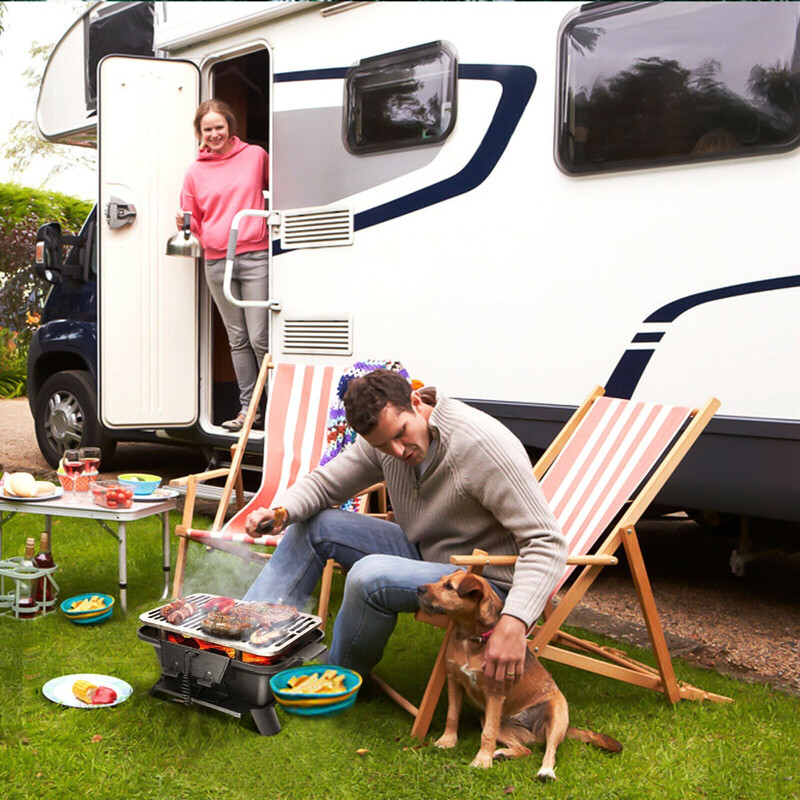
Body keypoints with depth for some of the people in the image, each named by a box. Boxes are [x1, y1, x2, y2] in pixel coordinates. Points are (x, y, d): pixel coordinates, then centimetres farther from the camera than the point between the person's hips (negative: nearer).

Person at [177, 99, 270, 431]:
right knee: (237, 339, 8)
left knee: (259, 338, -9)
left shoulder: (255, 155, 4)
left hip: (255, 257, -3)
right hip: (216, 262, 3)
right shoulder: (195, 172, 9)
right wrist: (184, 223, -8)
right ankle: (248, 406, 14)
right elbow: (194, 225, 14)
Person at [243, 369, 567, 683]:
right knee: (314, 523, 0)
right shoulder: (384, 435, -8)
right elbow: (322, 483, 4)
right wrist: (281, 510, -18)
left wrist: (514, 621, -42)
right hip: (422, 552, 7)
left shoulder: (484, 444, -28)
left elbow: (546, 542, -29)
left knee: (370, 575, -30)